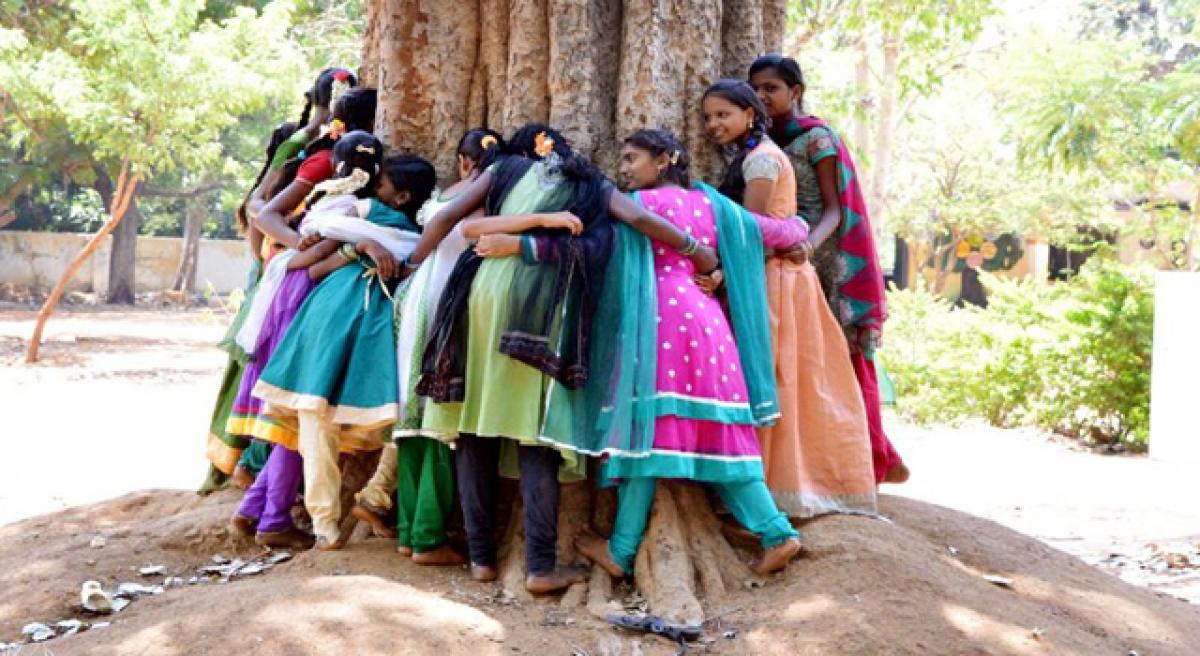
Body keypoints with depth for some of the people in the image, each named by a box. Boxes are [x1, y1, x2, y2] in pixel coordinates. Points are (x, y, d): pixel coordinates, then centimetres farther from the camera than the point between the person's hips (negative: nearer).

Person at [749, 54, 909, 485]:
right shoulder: (766, 142, 13)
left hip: (829, 263, -6)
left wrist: (810, 242, -30)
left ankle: (874, 461, 2)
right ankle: (878, 459, 8)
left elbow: (834, 208, -12)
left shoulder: (816, 137, -7)